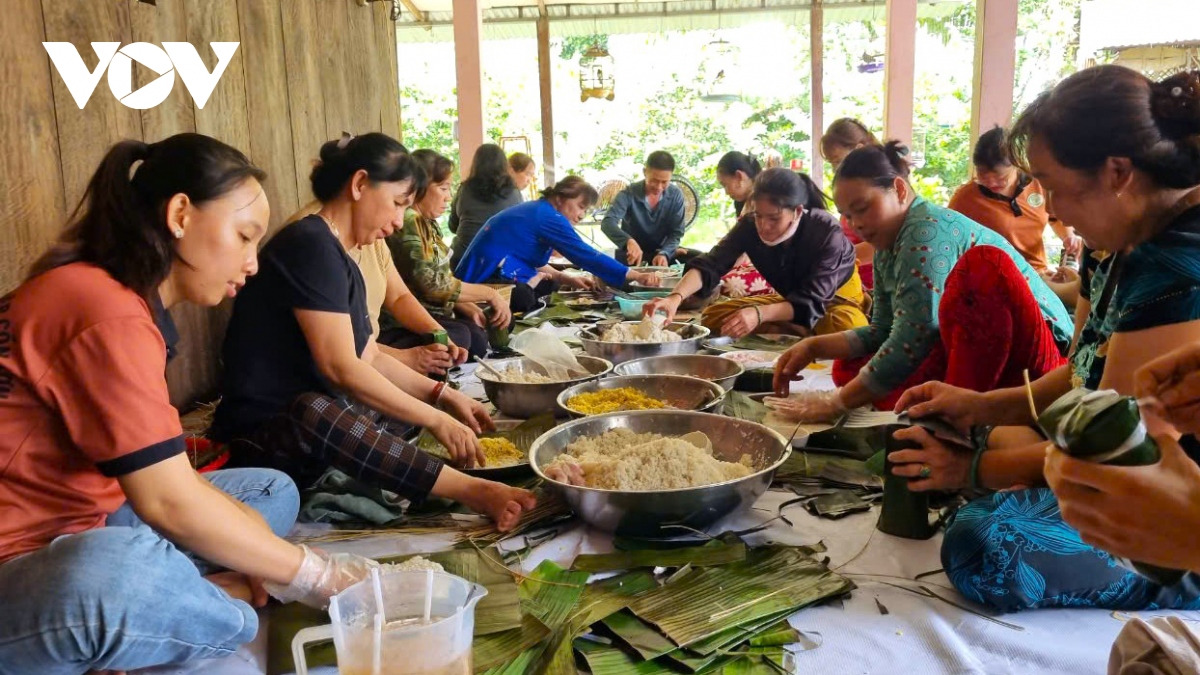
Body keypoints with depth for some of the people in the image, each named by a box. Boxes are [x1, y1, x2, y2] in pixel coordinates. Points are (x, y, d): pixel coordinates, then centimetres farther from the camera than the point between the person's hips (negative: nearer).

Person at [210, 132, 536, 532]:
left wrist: (443, 395, 7)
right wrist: (437, 421, -20)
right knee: (316, 413, -41)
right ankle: (472, 491, -37)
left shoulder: (339, 258, 14)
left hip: (321, 422, 11)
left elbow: (370, 359, 16)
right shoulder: (310, 245, -16)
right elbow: (342, 367, -23)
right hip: (262, 439, -11)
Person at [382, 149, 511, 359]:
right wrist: (489, 293, -13)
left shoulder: (428, 224, 15)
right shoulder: (406, 222, -16)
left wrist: (469, 308, 0)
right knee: (458, 336, -32)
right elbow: (431, 284, -22)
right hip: (402, 326, -9)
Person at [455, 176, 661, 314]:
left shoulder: (537, 210, 14)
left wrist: (566, 279, 5)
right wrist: (636, 276, -18)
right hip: (486, 278, -11)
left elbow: (533, 261, 17)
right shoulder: (548, 217, -16)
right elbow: (588, 256, -19)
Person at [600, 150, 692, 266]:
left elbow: (676, 232, -9)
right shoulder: (629, 194, -18)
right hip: (632, 254, -2)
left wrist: (664, 253, -31)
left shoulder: (676, 195, -9)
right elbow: (608, 223, -33)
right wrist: (629, 241, -54)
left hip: (661, 252, 2)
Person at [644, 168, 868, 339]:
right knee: (712, 316, -13)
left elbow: (811, 302, -35)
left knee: (847, 327, -41)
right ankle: (804, 334, -18)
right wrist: (675, 298, -51)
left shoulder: (827, 233, -32)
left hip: (837, 297, -4)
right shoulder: (750, 225, -21)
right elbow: (711, 264, -32)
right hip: (792, 299, 5)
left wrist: (759, 314, -51)